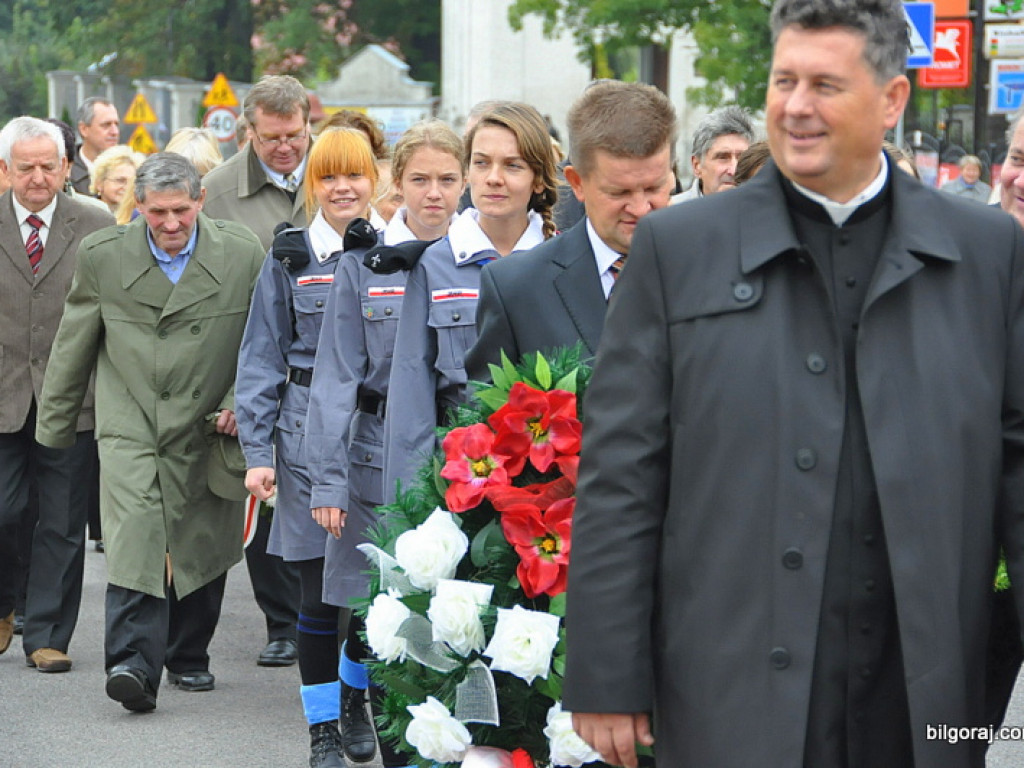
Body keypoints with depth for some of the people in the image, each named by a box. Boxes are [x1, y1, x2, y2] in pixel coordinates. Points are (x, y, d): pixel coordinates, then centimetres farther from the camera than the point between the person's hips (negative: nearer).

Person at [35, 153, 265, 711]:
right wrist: (54, 425, 12)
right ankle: (133, 662, -23)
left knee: (201, 547, 10)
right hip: (130, 427, -1)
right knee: (134, 537, -18)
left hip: (206, 429, 1)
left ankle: (188, 656, 29)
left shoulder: (242, 255, -4)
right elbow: (73, 347, 7)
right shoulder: (102, 256, -2)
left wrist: (239, 402, -6)